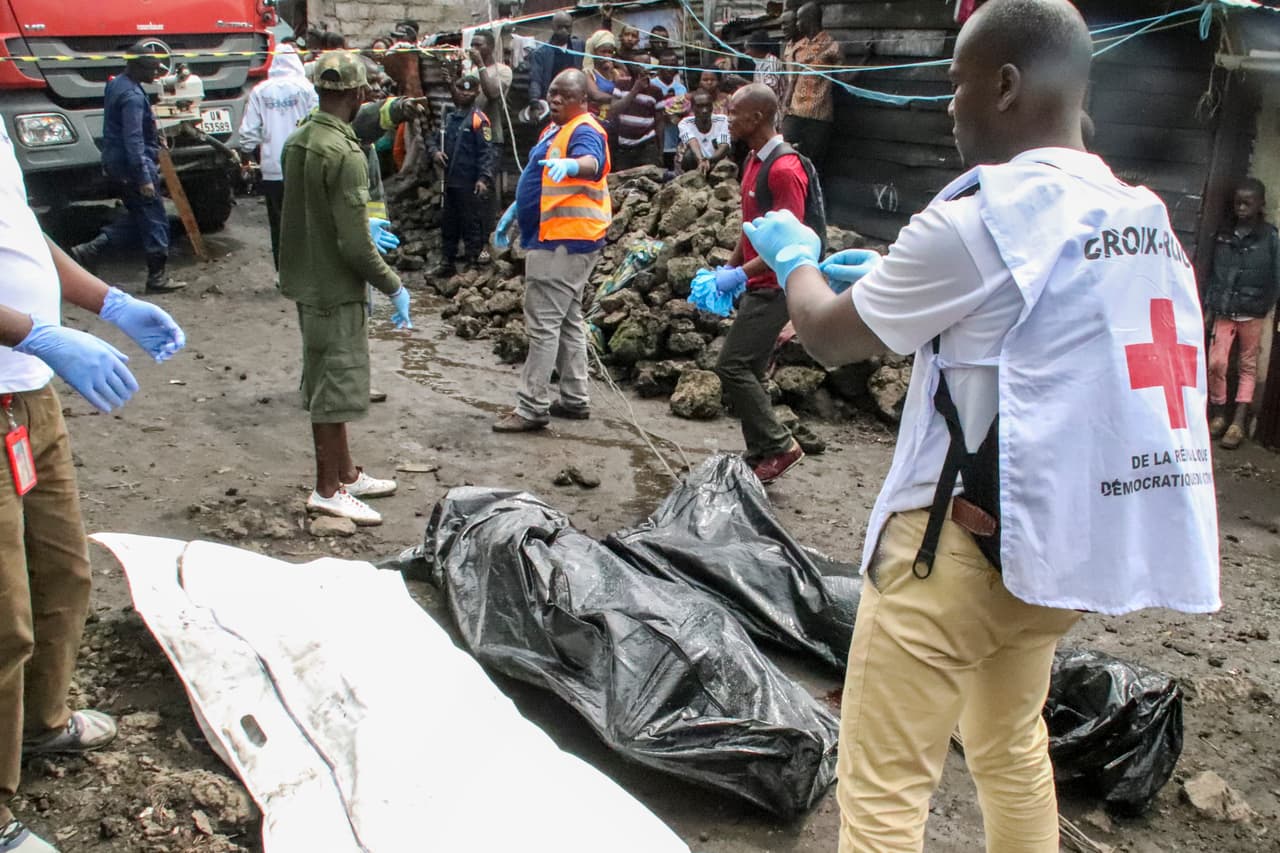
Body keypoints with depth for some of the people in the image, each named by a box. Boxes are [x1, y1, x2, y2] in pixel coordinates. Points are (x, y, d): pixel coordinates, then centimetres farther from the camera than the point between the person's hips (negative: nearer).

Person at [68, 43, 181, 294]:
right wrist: (144, 178, -26)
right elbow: (133, 140, -25)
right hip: (133, 166, -10)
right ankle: (157, 277, 3)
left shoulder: (117, 84, 12)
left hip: (115, 163, 10)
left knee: (139, 216, 18)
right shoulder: (133, 96, -20)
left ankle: (90, 249, 11)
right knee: (154, 220, -2)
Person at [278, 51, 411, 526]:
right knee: (336, 387, 1)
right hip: (336, 288, -9)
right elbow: (354, 244, -24)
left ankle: (345, 473, 31)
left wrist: (368, 230, 29)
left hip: (307, 282, 9)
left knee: (326, 383, 17)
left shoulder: (297, 142, 6)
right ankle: (328, 491, 11)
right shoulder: (345, 153, -22)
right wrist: (393, 287, -12)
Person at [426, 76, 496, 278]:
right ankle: (449, 262, 26)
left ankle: (472, 260, 5)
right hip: (450, 181, 8)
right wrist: (434, 151, 0)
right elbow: (432, 137, 23)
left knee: (472, 223, -2)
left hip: (470, 184, -8)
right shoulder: (449, 117, 14)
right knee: (448, 223, 15)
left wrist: (484, 178, -24)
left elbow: (486, 151, -14)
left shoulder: (478, 119, -8)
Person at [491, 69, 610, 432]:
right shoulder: (554, 129, 18)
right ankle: (575, 399, 23)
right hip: (555, 240, 11)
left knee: (543, 324, -10)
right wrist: (514, 211, 27)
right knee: (566, 321, 15)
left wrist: (571, 164, -57)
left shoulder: (584, 131, -13)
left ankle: (532, 408, -7)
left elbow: (592, 163, -36)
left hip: (564, 242, -11)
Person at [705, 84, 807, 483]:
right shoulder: (754, 161, 12)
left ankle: (780, 446, 0)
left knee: (732, 366, -11)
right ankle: (761, 458, 18)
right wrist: (728, 268, 15)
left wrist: (741, 274, -25)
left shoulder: (784, 170, -19)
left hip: (773, 288, -10)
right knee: (748, 373, 10)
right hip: (757, 285, 10)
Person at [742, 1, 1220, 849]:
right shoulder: (1143, 215, 6)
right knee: (1011, 747, 26)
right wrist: (896, 276, 21)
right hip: (1073, 537, 8)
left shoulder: (977, 217, -18)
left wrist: (794, 256, 14)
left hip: (961, 542, -8)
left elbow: (831, 336, -5)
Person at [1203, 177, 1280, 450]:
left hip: (1252, 314, -2)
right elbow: (1214, 274, 8)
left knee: (1248, 367, 4)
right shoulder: (1224, 236, 7)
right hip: (1224, 313, 2)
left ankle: (1237, 424, 5)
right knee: (1215, 364, -5)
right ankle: (1218, 415, 12)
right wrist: (1208, 308, 5)